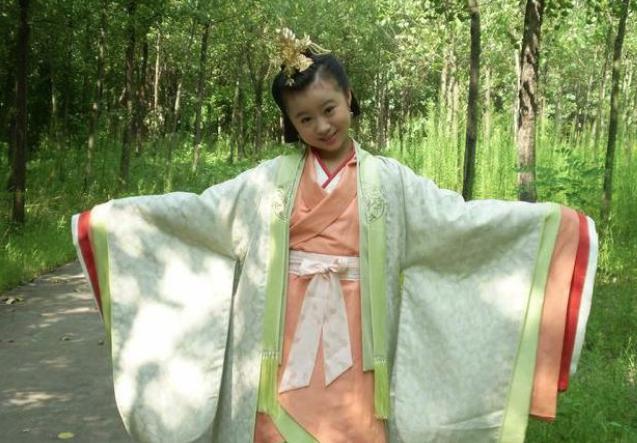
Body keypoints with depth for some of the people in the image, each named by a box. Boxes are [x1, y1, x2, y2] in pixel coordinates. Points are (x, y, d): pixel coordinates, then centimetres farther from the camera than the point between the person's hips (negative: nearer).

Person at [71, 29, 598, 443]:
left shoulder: (387, 179, 4)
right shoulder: (269, 180, 6)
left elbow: (459, 217, -3)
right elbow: (194, 209, 6)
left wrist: (552, 222, -10)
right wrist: (111, 217, 3)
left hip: (352, 345, 0)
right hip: (286, 345, 1)